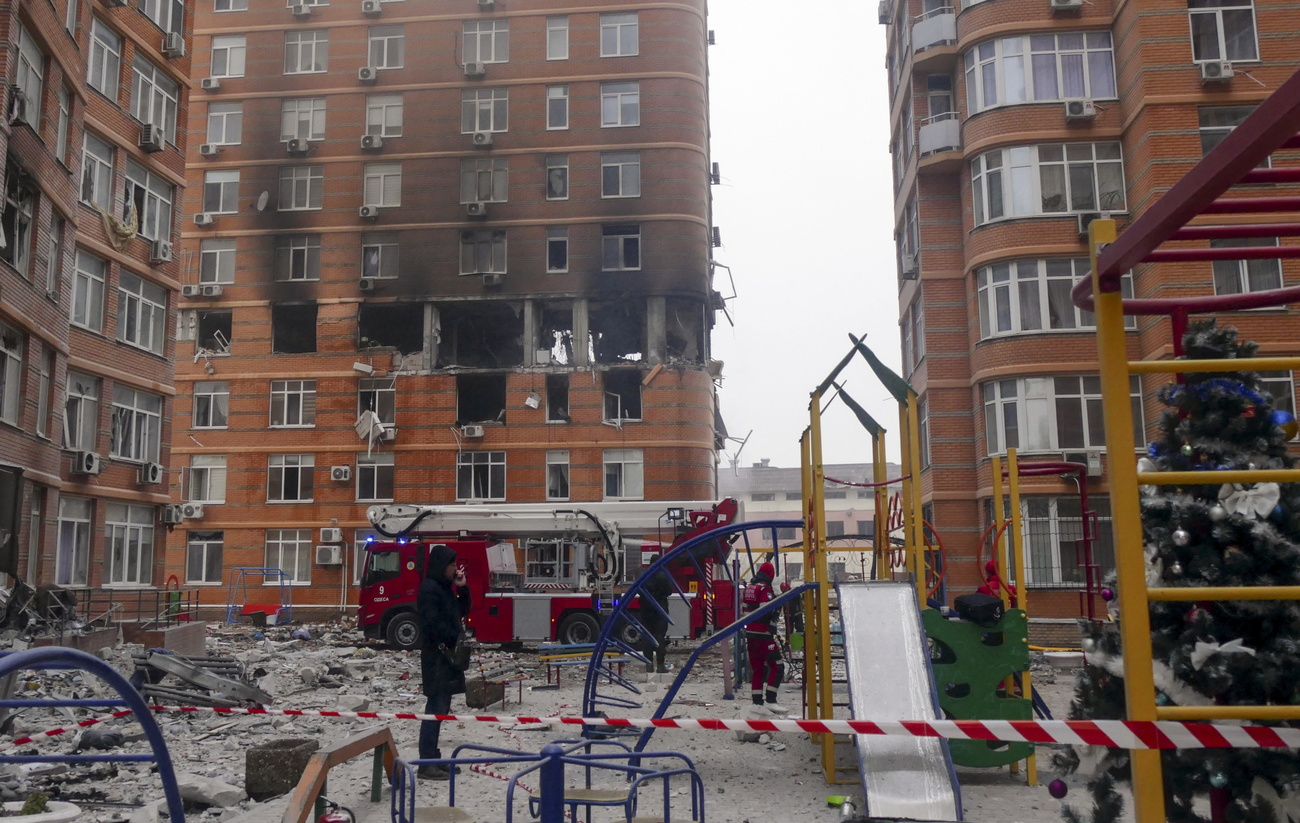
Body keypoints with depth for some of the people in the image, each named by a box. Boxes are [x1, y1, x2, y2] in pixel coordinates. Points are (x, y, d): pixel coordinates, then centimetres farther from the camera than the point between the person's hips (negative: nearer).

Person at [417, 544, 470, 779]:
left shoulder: (445, 588, 16)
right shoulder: (429, 588, -13)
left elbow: (462, 612, 18)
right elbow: (433, 623, -21)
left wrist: (462, 588, 6)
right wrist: (455, 639, -15)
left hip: (447, 654, 10)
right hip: (436, 655, -10)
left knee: (442, 707, 12)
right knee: (436, 707, -9)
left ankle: (432, 757, 18)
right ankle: (426, 763, -6)